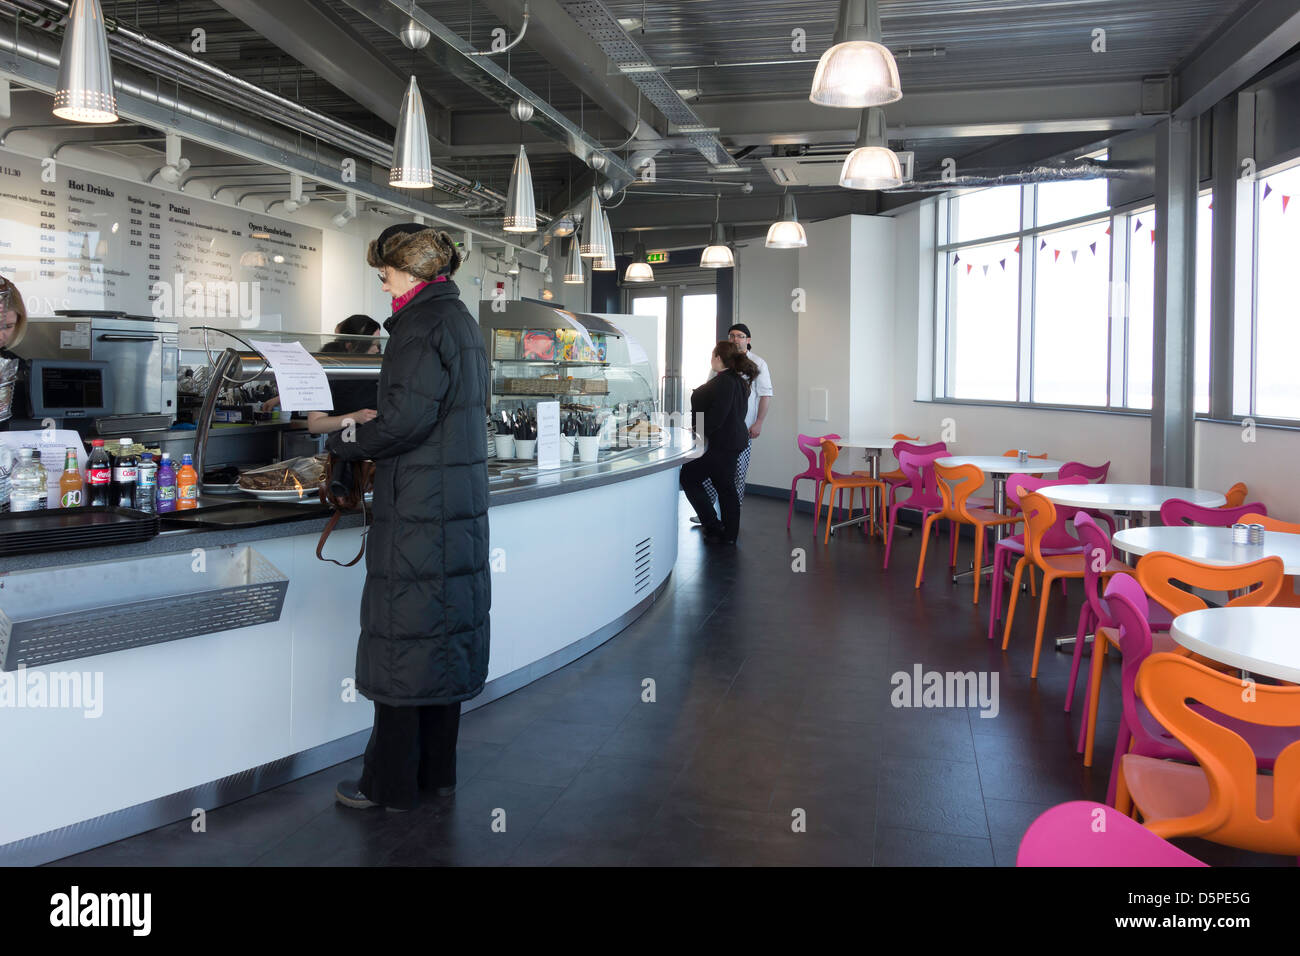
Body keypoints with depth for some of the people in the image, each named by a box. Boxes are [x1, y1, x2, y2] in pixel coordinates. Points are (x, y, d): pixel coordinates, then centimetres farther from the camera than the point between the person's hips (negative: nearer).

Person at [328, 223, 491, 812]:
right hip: (460, 507, 10)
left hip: (417, 511, -9)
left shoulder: (423, 323, -13)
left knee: (402, 638, -1)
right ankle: (436, 770, 25)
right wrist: (362, 433, 12)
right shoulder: (460, 319, 17)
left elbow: (407, 420, -21)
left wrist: (342, 443, -6)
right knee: (445, 632, 14)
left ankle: (390, 784, 10)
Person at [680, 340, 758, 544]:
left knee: (688, 477, 1)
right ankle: (728, 535, 18)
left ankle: (713, 527, 1)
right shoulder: (738, 380, 13)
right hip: (732, 441, 10)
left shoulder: (724, 382, -19)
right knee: (726, 487, 14)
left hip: (719, 443, -10)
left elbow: (717, 415, -25)